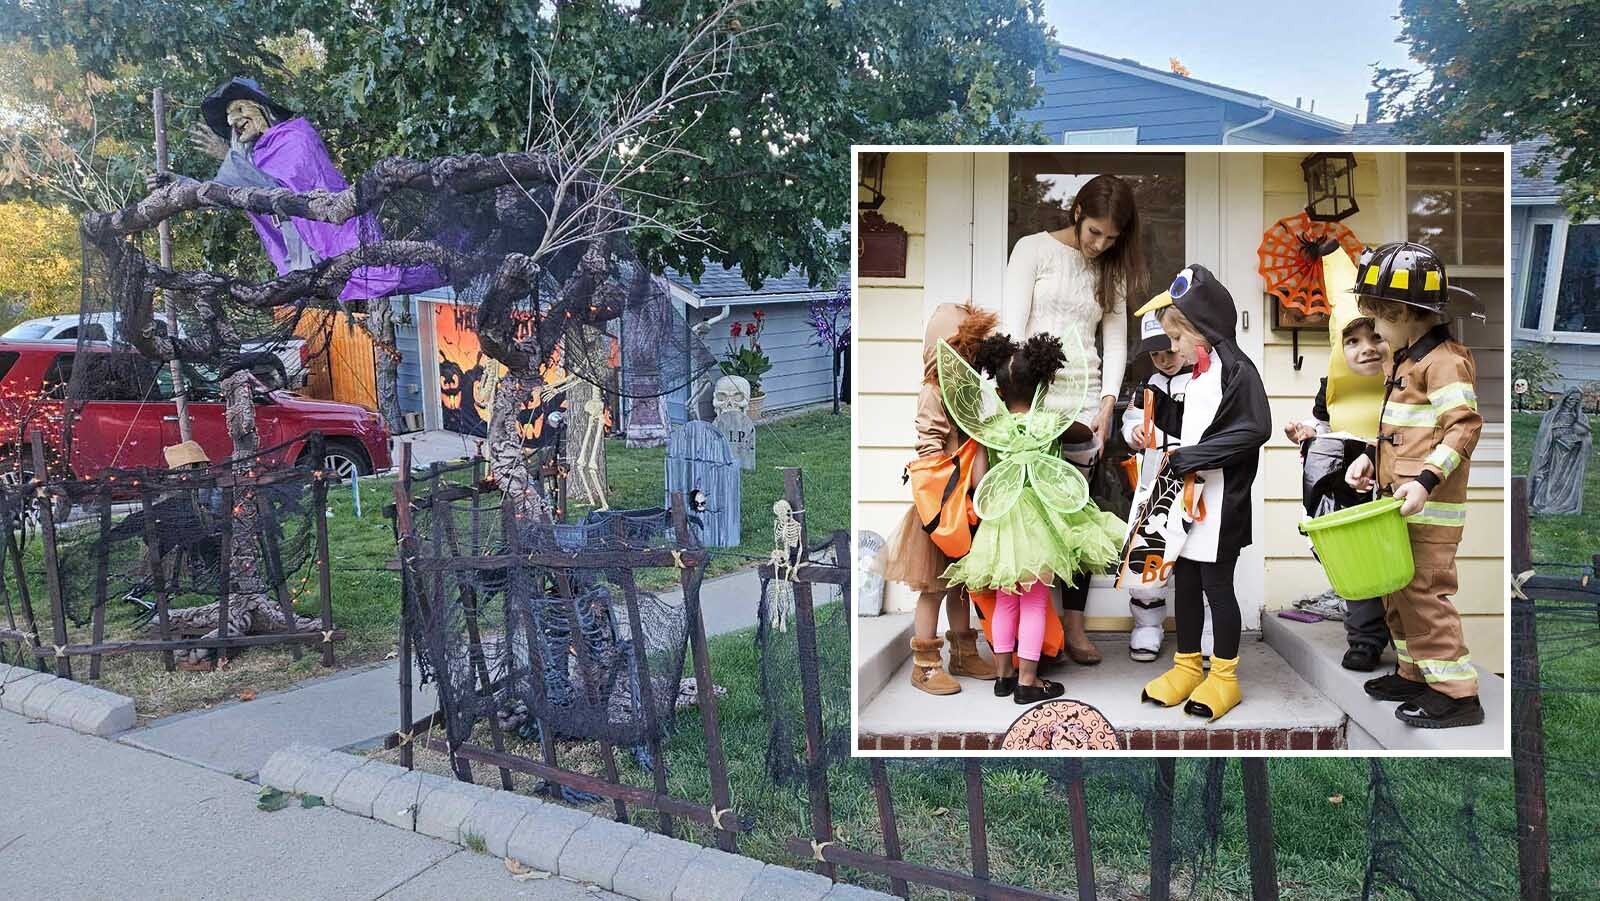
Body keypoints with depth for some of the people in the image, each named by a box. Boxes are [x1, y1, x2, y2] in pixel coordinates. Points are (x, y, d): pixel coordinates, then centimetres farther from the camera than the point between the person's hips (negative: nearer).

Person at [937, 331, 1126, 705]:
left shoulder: (989, 425, -4)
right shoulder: (1052, 421, -8)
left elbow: (978, 478, 1)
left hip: (1001, 519, 3)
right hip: (1039, 520, -2)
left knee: (1006, 600, 15)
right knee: (1035, 602, 5)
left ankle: (1004, 674, 23)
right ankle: (1027, 680, 9)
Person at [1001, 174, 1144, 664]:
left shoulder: (1112, 270, 13)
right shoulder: (1033, 249, 1)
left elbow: (1116, 340, 9)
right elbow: (1012, 325, -6)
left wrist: (1107, 404, -5)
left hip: (1084, 396, 3)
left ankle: (1074, 622, 8)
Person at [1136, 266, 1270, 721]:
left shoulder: (1238, 371, -11)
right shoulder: (1195, 374, 14)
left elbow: (1256, 429, -21)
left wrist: (1185, 458, -20)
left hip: (1220, 500, -8)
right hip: (1188, 496, 8)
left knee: (1216, 584, 1)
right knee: (1184, 580, 12)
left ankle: (1224, 676, 14)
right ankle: (1187, 666, 24)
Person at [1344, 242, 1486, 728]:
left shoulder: (1445, 361, -15)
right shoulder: (1408, 359, 17)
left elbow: (1463, 427, -22)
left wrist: (1426, 481, -29)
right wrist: (1371, 459, 14)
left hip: (1429, 506, -10)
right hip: (1402, 503, 10)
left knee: (1424, 593, -9)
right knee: (1398, 591, 17)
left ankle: (1456, 693, -1)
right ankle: (1416, 674, 30)